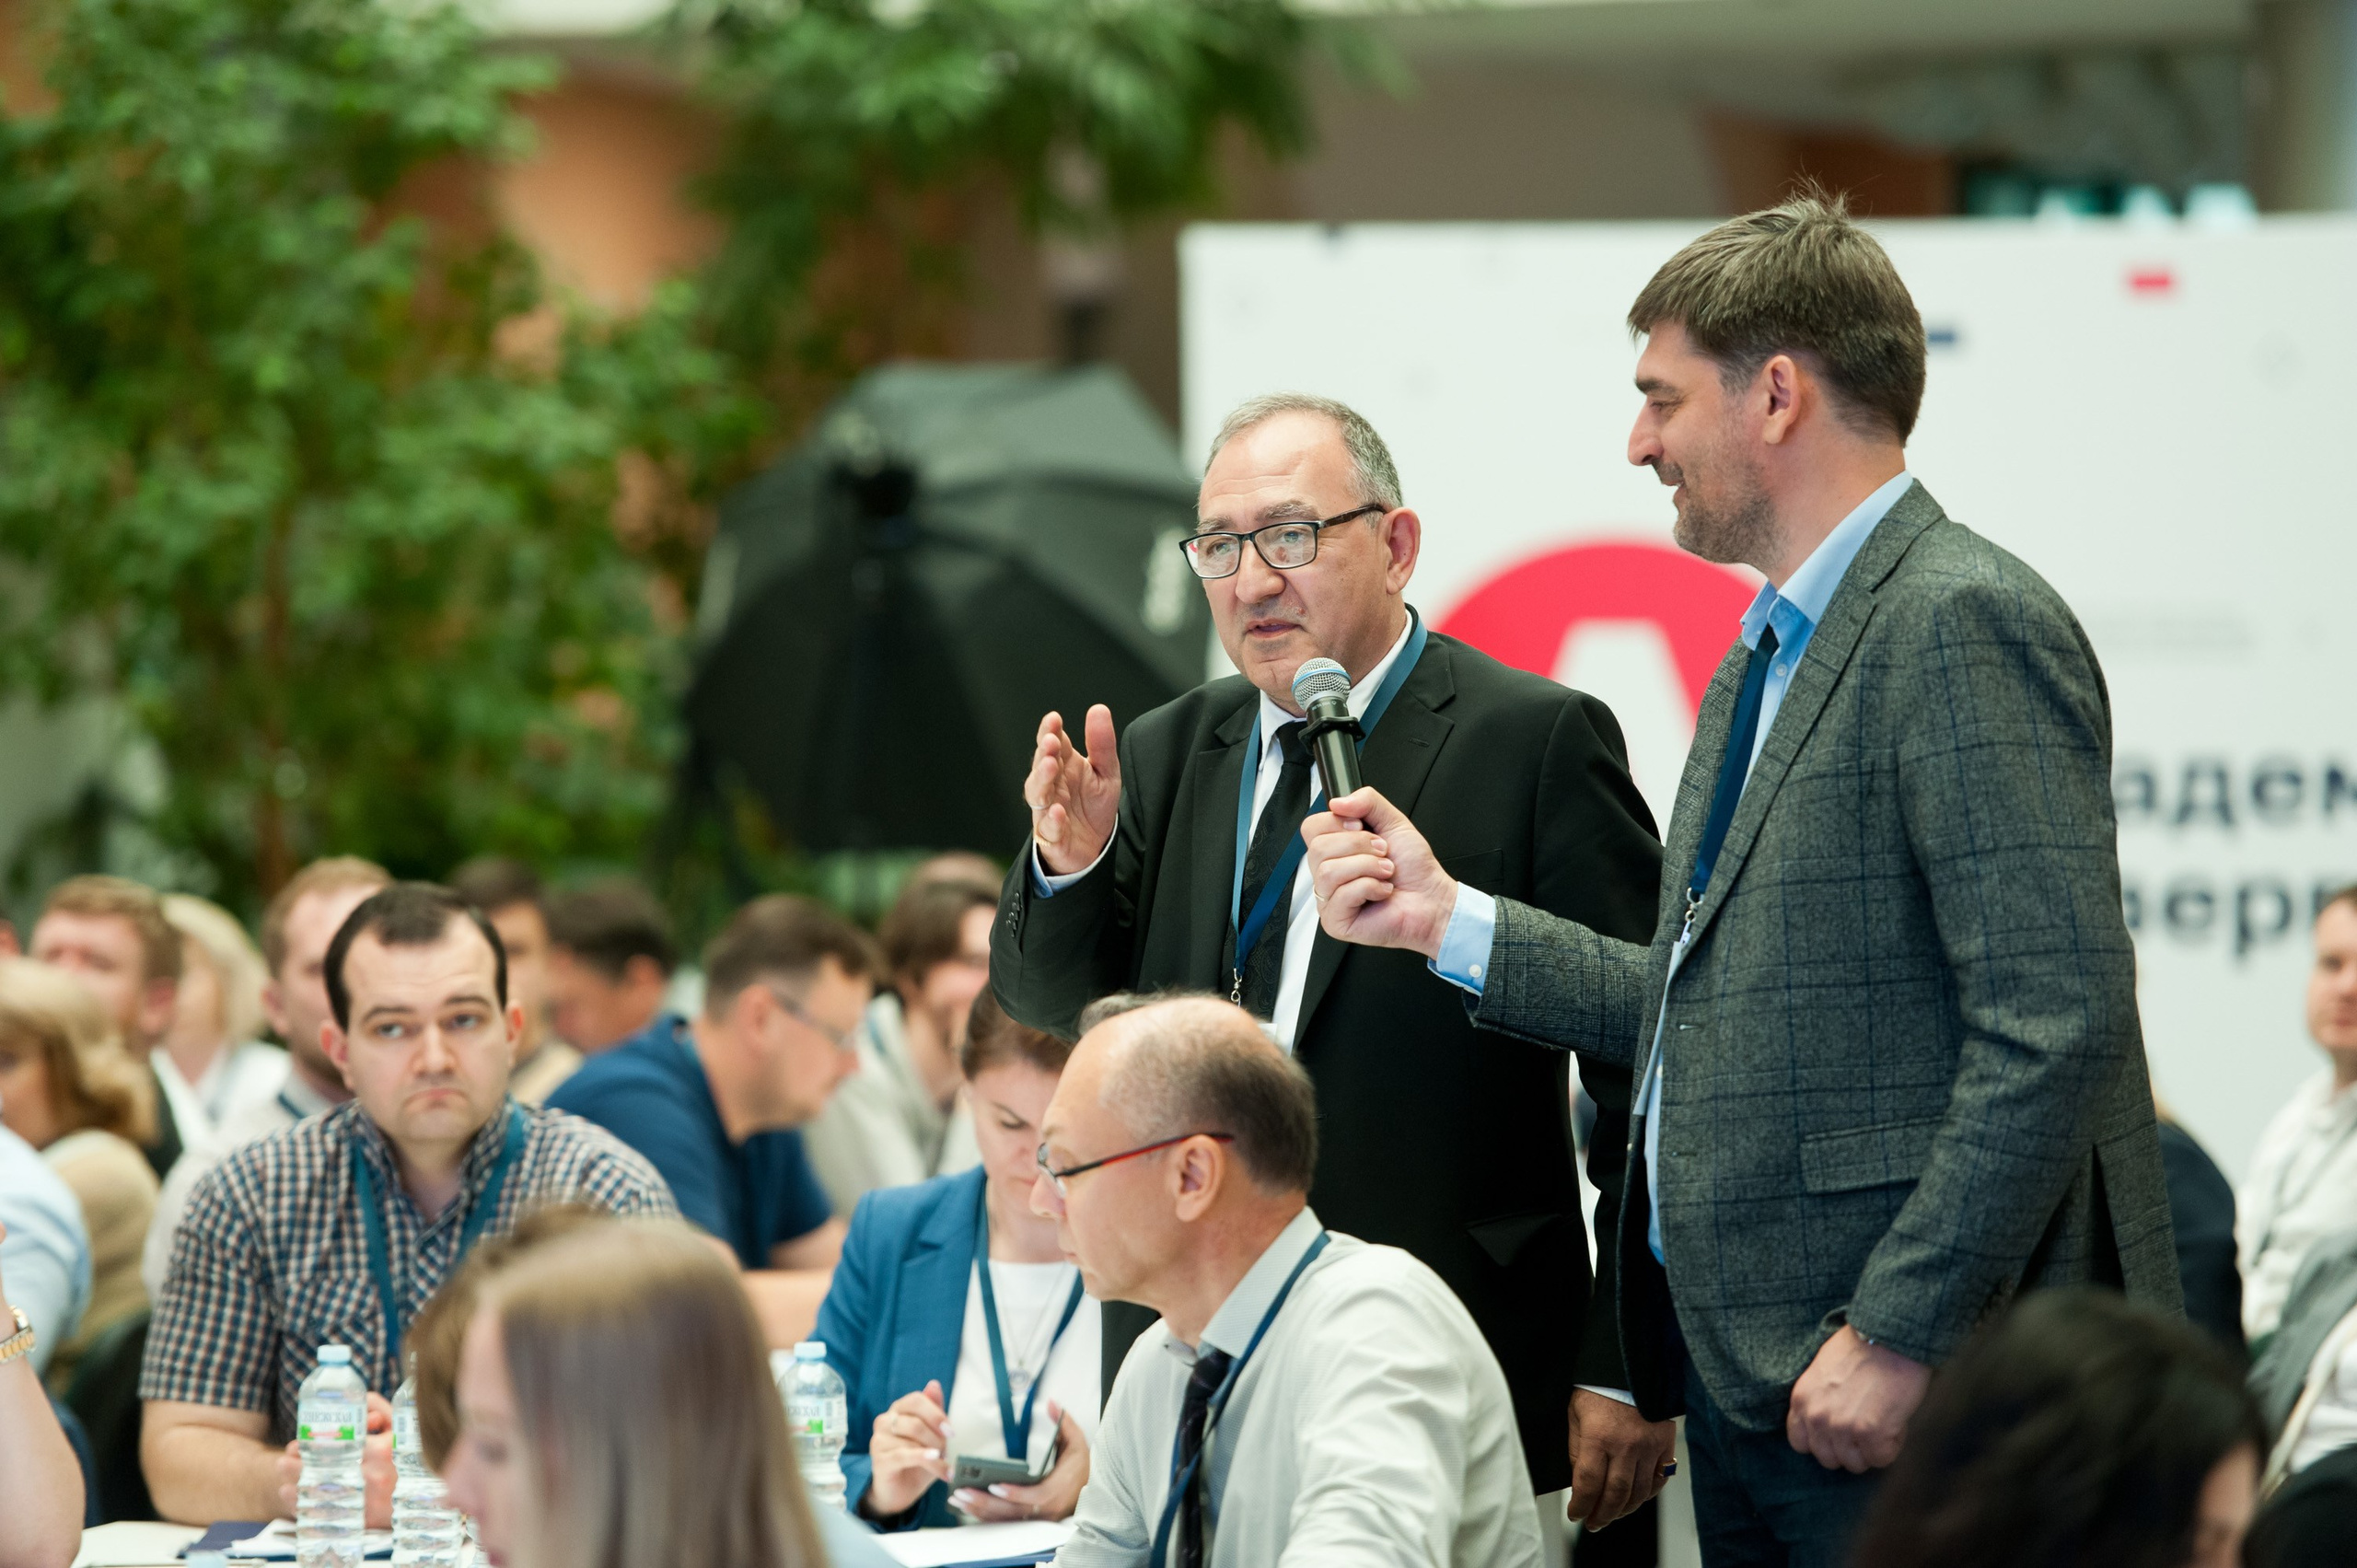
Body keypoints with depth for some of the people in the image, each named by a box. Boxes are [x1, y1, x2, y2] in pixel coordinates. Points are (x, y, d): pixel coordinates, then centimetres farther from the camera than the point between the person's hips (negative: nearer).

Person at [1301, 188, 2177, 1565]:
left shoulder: (1967, 625, -13)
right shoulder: (1767, 658, 19)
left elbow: (2056, 1026, -20)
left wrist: (1901, 1334, -22)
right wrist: (1447, 921, 16)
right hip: (1745, 1372, 9)